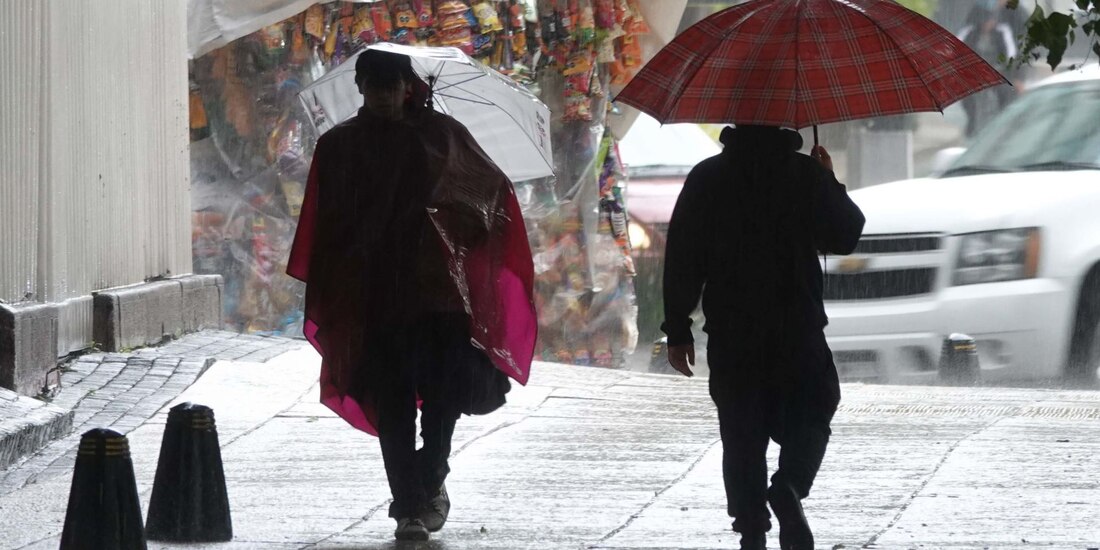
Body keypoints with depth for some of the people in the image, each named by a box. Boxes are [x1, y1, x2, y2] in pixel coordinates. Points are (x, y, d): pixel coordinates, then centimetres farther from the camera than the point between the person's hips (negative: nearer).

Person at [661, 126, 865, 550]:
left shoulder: (706, 178, 0)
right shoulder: (806, 174, -4)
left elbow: (681, 259, -1)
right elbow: (845, 237, 5)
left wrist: (677, 330, 5)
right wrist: (830, 183, 18)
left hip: (729, 331, 1)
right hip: (797, 327, -1)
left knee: (742, 434, 8)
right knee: (808, 418, 12)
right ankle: (789, 487, -16)